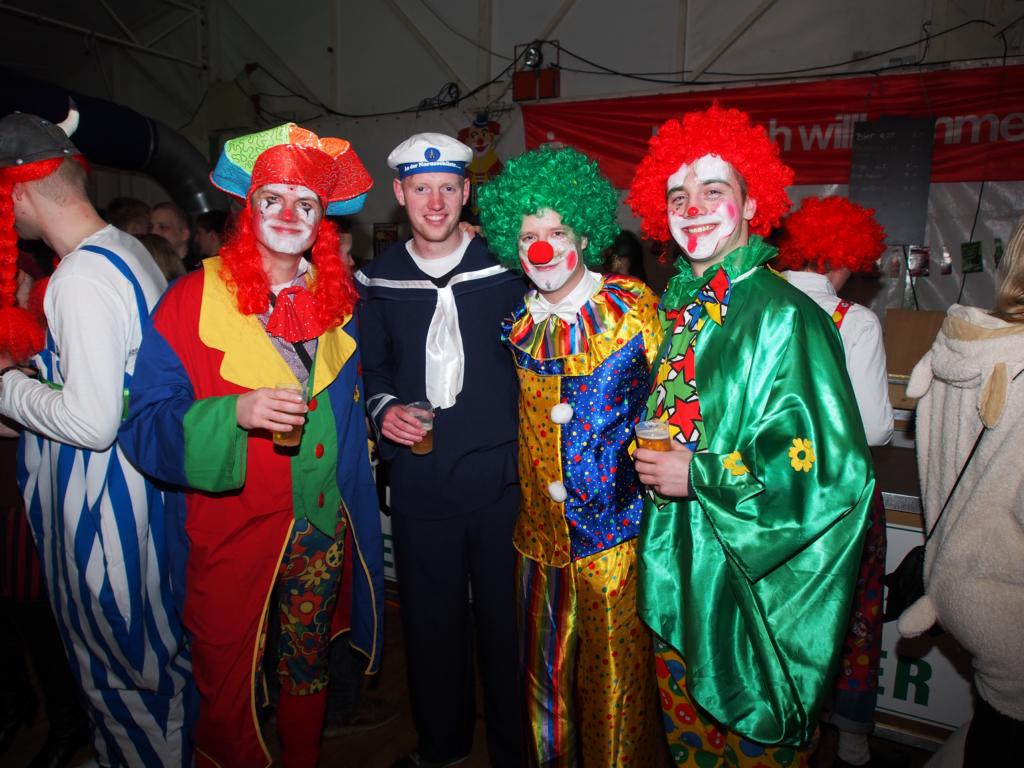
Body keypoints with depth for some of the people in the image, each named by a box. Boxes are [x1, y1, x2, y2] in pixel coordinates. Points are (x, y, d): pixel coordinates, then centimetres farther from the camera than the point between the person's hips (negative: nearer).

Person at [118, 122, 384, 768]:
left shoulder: (341, 298, 4)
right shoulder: (192, 300, -9)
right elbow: (143, 426, -14)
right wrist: (236, 413, -27)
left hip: (324, 524, 4)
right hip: (232, 528, -3)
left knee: (309, 667, 21)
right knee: (227, 687, 10)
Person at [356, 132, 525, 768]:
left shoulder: (504, 267, 0)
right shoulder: (379, 279, 7)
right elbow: (372, 368, 15)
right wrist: (384, 409, -5)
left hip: (500, 473, -2)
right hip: (419, 480, 3)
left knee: (505, 617, 9)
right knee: (430, 618, 16)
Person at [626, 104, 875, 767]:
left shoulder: (784, 317, -18)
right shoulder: (677, 306, 3)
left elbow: (837, 470, -22)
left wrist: (699, 475, -20)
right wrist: (648, 456, 2)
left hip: (749, 584, -6)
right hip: (676, 573, 6)